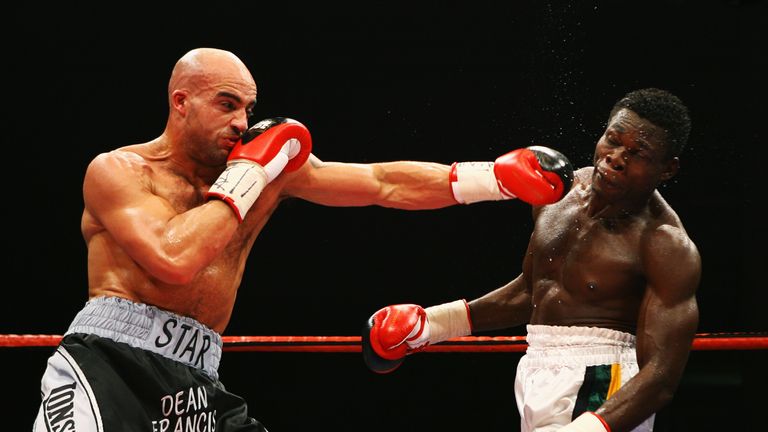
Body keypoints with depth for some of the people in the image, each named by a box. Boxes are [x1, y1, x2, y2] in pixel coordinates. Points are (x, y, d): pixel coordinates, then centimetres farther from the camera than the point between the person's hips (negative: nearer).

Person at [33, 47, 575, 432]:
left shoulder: (271, 168, 13)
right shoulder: (118, 172, -2)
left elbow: (383, 183, 12)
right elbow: (174, 260, -19)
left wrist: (498, 178, 5)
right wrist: (245, 181, -8)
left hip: (196, 386, 6)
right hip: (107, 364, -6)